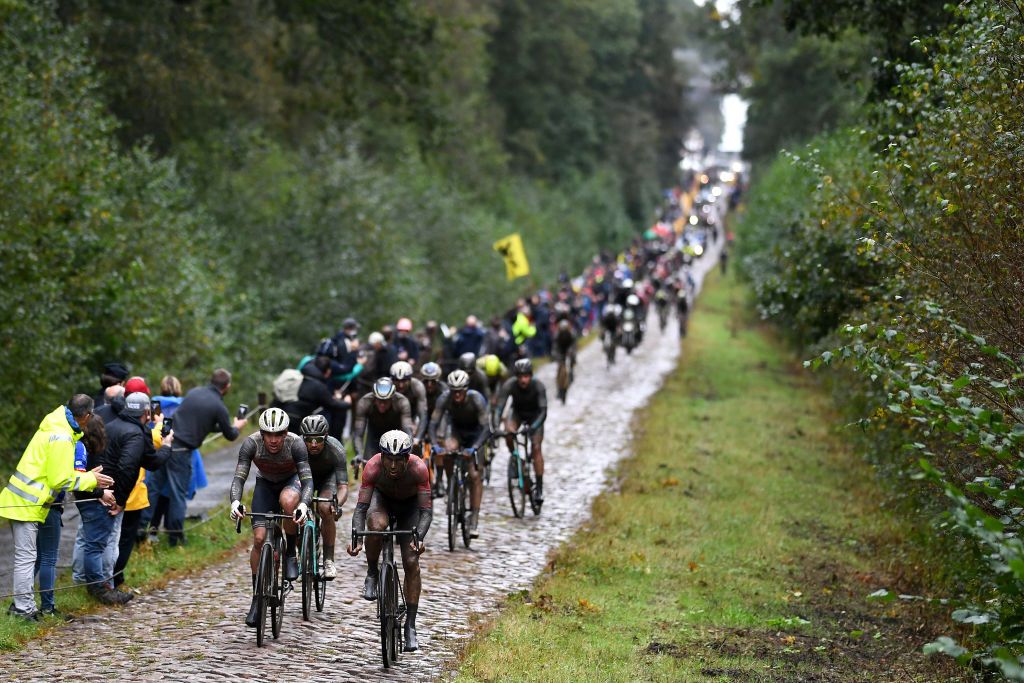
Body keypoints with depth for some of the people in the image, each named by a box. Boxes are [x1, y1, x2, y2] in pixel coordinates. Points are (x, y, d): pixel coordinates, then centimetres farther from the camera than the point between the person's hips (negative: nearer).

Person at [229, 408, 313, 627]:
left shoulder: (296, 443, -31)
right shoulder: (251, 443, -27)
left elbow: (307, 479, -36)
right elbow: (239, 477, -31)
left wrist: (304, 504, -56)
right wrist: (235, 501, -51)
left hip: (291, 481, -1)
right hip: (265, 484, 2)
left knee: (288, 500, -39)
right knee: (259, 538, -13)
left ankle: (291, 554, -17)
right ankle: (256, 598, -1)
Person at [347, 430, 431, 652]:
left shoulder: (418, 468, -36)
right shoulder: (373, 467, -34)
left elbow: (426, 510, -34)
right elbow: (361, 507, -34)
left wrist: (419, 538, -51)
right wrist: (355, 538, -49)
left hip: (409, 505, 0)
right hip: (381, 498, 0)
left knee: (411, 563, -11)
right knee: (377, 525, -37)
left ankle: (410, 625, -1)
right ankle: (371, 575, -11)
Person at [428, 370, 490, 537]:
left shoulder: (476, 399, -31)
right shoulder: (445, 398, -25)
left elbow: (486, 427, -34)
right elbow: (434, 423, -24)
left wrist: (475, 447, -48)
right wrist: (434, 444, -41)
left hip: (475, 432, -2)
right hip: (457, 431, 2)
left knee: (474, 475, -12)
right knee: (447, 452, -32)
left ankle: (474, 518, -7)